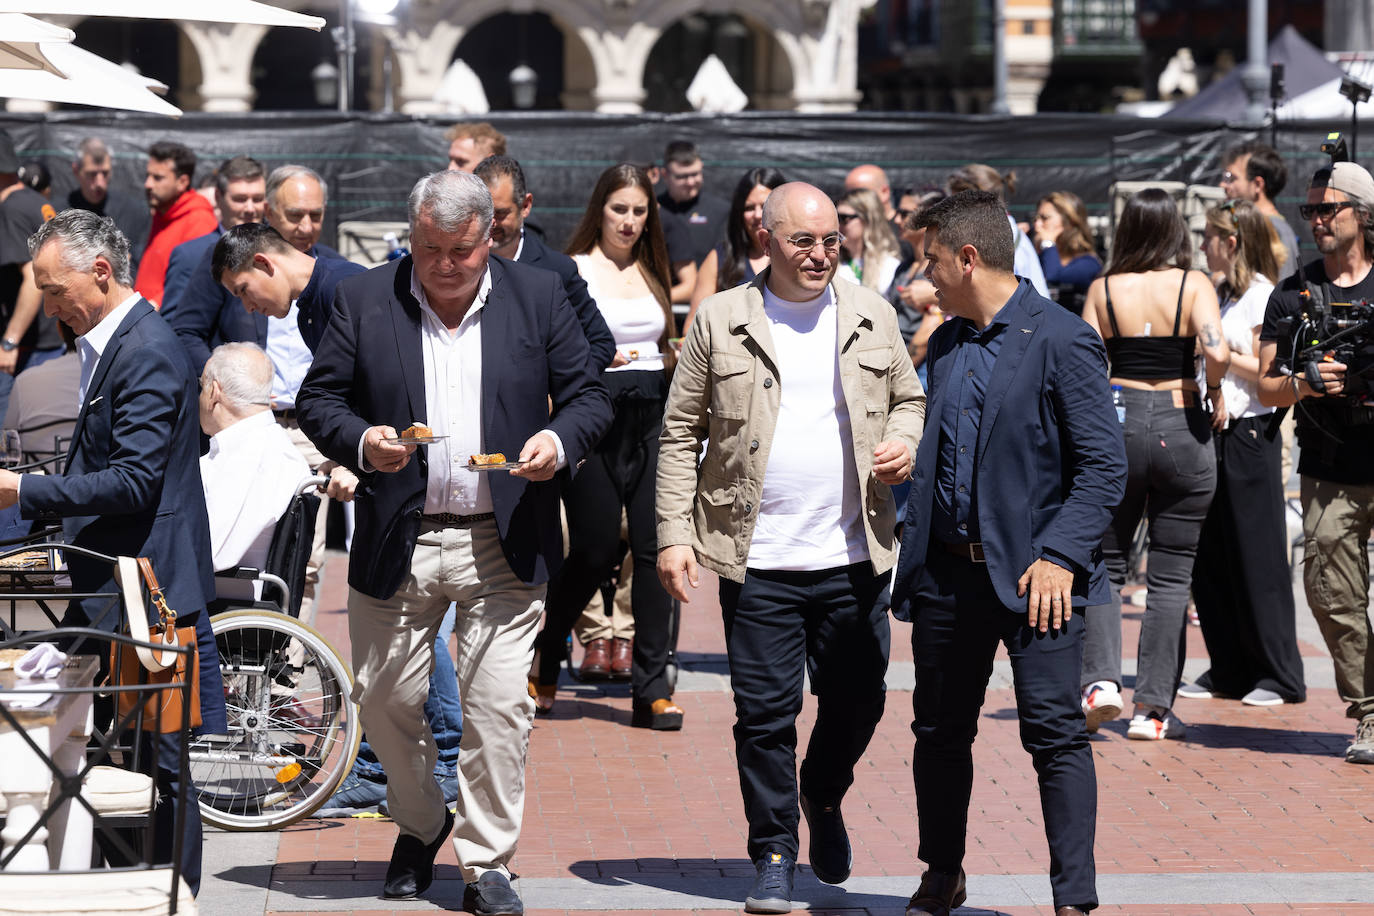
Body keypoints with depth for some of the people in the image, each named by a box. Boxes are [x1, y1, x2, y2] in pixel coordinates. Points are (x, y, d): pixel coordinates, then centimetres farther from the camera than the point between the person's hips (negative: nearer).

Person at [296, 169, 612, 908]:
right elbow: (319, 400, 2)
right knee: (384, 702, 9)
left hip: (504, 543, -1)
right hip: (396, 543, 1)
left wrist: (560, 441, -16)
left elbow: (587, 395, 5)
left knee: (498, 708, -3)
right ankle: (419, 826, 35)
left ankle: (486, 863, 8)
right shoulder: (363, 300, 2)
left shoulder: (539, 297, 3)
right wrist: (361, 443, -18)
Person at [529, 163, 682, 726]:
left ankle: (651, 689, -1)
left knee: (654, 547, -4)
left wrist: (677, 359, 6)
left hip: (651, 418, 4)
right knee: (595, 551, -3)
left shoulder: (651, 273, 16)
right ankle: (544, 663, 21)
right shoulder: (573, 271, 0)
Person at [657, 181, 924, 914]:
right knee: (766, 712, 0)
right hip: (758, 559, -2)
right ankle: (774, 854, 14)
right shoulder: (720, 322, 1)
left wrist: (904, 443, -3)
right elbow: (681, 433, 3)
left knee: (857, 702, 10)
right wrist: (675, 534, -3)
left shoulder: (871, 316, 8)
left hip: (853, 553, 2)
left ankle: (823, 797, 39)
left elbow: (909, 397, 20)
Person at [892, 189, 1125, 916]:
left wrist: (1060, 556, -20)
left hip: (1032, 573, -7)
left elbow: (1103, 466, -12)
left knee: (1055, 733, -7)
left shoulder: (1061, 341, -10)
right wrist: (914, 552, 14)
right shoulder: (945, 344, 13)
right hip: (947, 573, 7)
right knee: (940, 731, 13)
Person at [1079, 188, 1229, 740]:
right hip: (1181, 426, -1)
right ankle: (1154, 709, 5)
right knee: (1170, 575, 6)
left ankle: (1101, 678, -6)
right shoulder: (1193, 285, -4)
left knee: (1105, 563, 14)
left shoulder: (1103, 290, 1)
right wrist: (1215, 392, 0)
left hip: (1116, 425, 1)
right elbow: (1216, 352, -19)